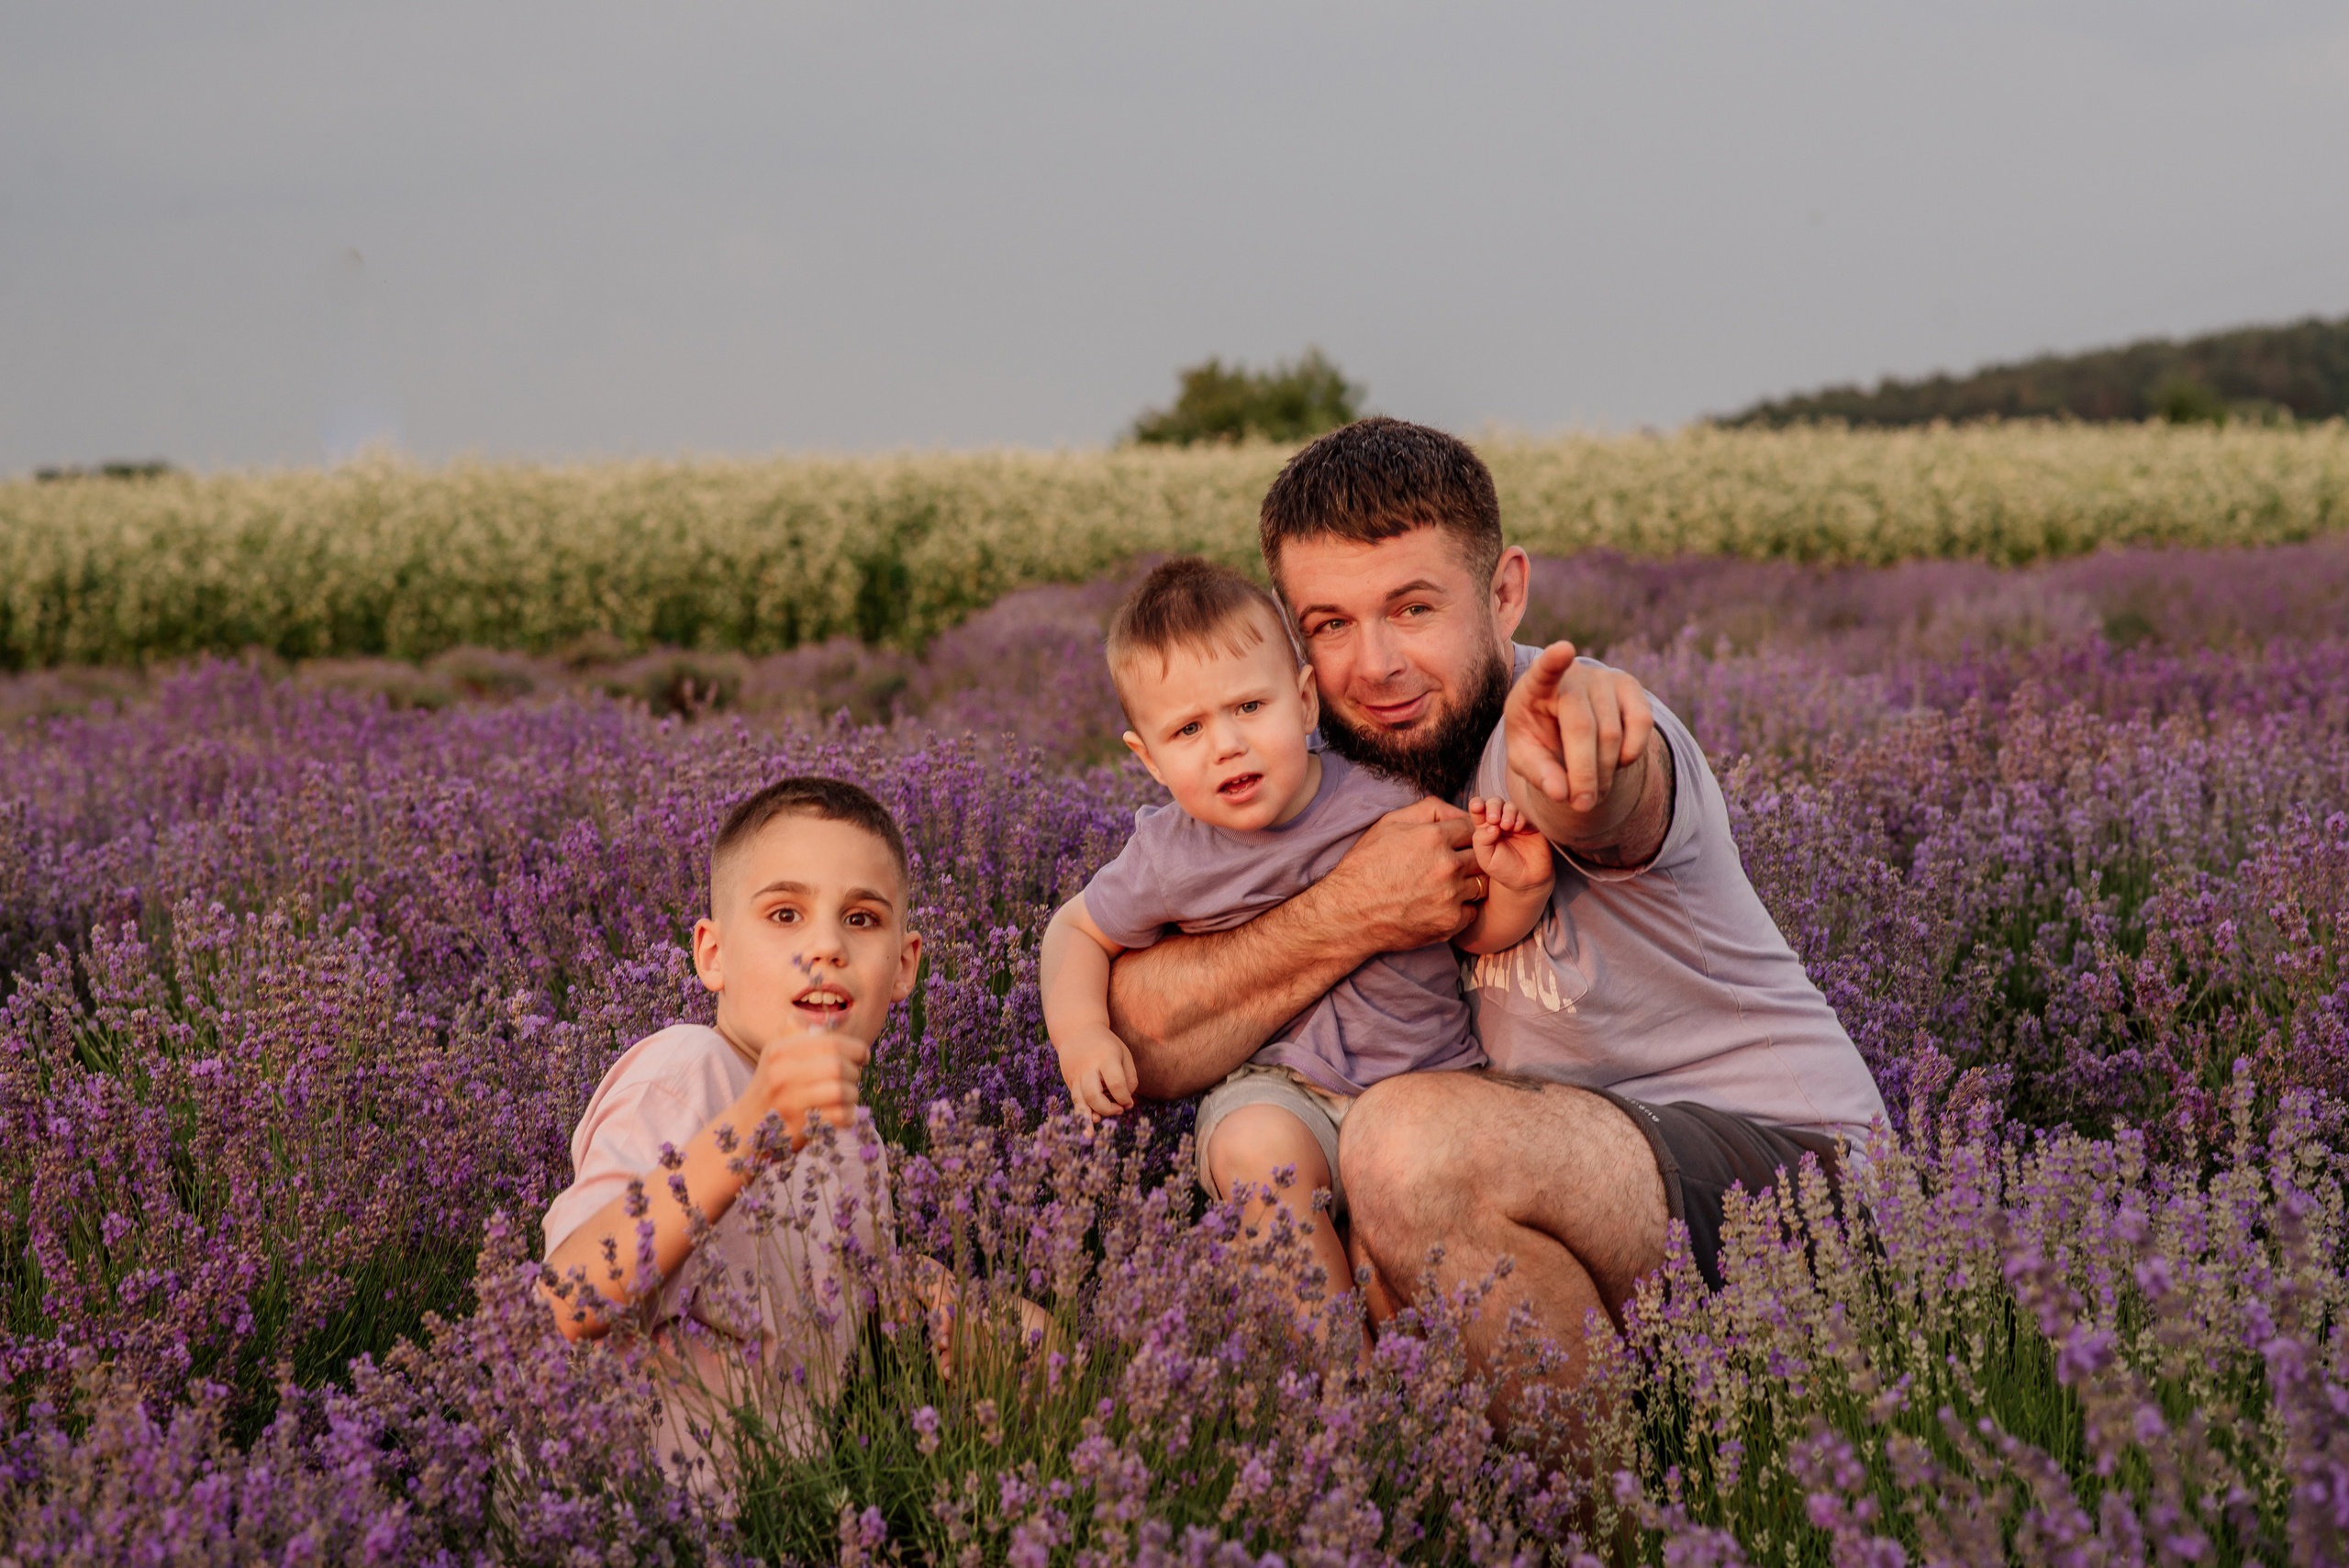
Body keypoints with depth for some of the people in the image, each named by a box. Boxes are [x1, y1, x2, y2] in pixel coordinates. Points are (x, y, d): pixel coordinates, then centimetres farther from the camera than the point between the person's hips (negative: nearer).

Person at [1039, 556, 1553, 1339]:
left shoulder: (1389, 805, -6)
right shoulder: (1169, 860, -5)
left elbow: (1477, 931, 6)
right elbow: (1076, 930, 14)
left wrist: (1520, 888, -17)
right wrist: (1079, 1033, -4)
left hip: (1430, 1074, 1)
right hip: (1279, 1085, -1)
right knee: (1257, 1149, -33)